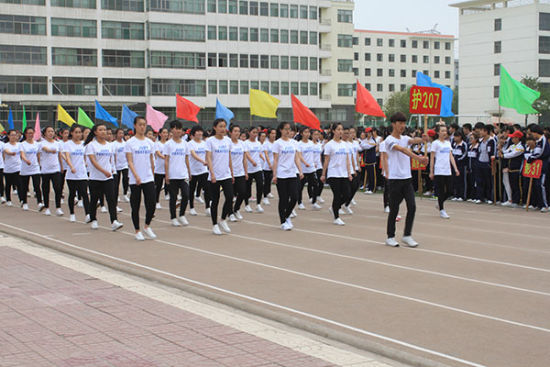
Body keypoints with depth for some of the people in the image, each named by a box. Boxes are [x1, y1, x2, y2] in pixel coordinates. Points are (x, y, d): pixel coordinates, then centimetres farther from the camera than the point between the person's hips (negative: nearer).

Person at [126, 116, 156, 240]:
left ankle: (147, 227, 16)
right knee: (135, 206, 3)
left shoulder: (150, 142, 8)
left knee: (152, 204, -6)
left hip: (149, 178, 3)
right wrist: (136, 176, -23)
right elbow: (130, 161, -11)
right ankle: (137, 231, 15)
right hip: (135, 180, -3)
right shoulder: (130, 142, -4)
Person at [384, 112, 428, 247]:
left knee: (412, 207, -3)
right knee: (394, 209, 2)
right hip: (395, 179, -6)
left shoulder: (405, 138, 13)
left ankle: (407, 235, 7)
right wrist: (418, 158, -41)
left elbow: (413, 140, -10)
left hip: (407, 178, 6)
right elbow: (402, 149, -26)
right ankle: (390, 237, 14)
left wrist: (421, 139, -34)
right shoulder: (389, 140, -9)